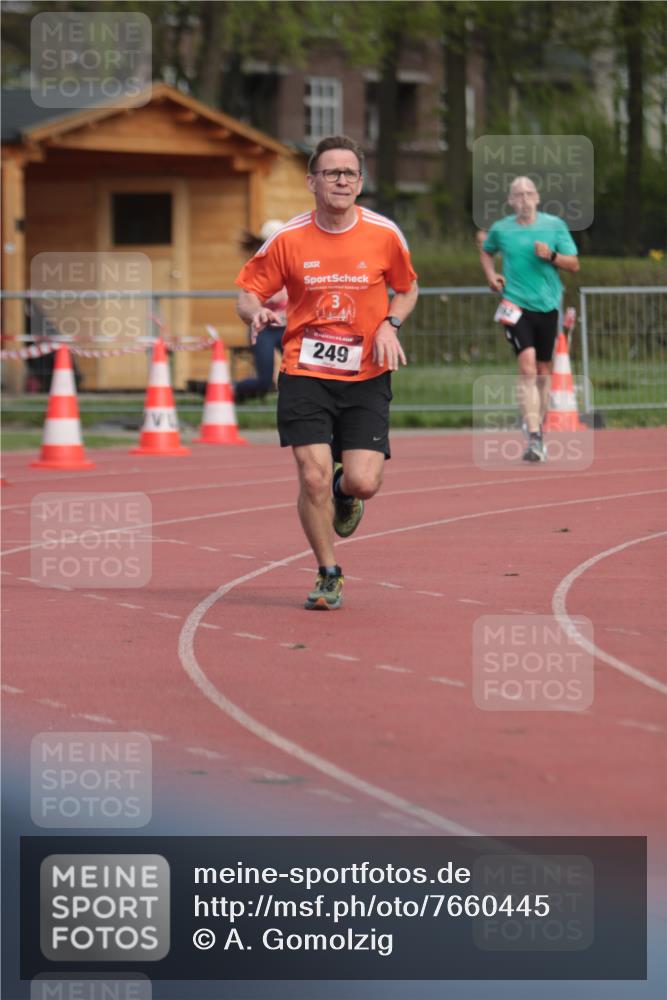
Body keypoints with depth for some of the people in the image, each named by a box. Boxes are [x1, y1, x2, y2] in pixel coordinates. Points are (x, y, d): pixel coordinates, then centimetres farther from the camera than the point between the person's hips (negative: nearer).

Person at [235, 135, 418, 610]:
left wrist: (390, 324, -5)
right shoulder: (289, 239, -3)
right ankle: (329, 575, 11)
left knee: (363, 482, -12)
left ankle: (344, 491, 29)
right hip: (305, 374, 0)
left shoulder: (384, 235, -2)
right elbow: (248, 292, 6)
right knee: (313, 478, -10)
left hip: (365, 378, 0)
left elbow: (408, 289, 15)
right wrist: (257, 312, -18)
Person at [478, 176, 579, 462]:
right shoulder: (501, 229, 1)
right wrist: (490, 274, 5)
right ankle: (534, 438, -25)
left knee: (543, 370, 12)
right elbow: (485, 249, 23)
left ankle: (537, 426, 31)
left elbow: (574, 264, 3)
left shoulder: (555, 225, 1)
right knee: (527, 365, -18)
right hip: (516, 306, -2)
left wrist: (551, 256, -15)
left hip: (547, 306, 2)